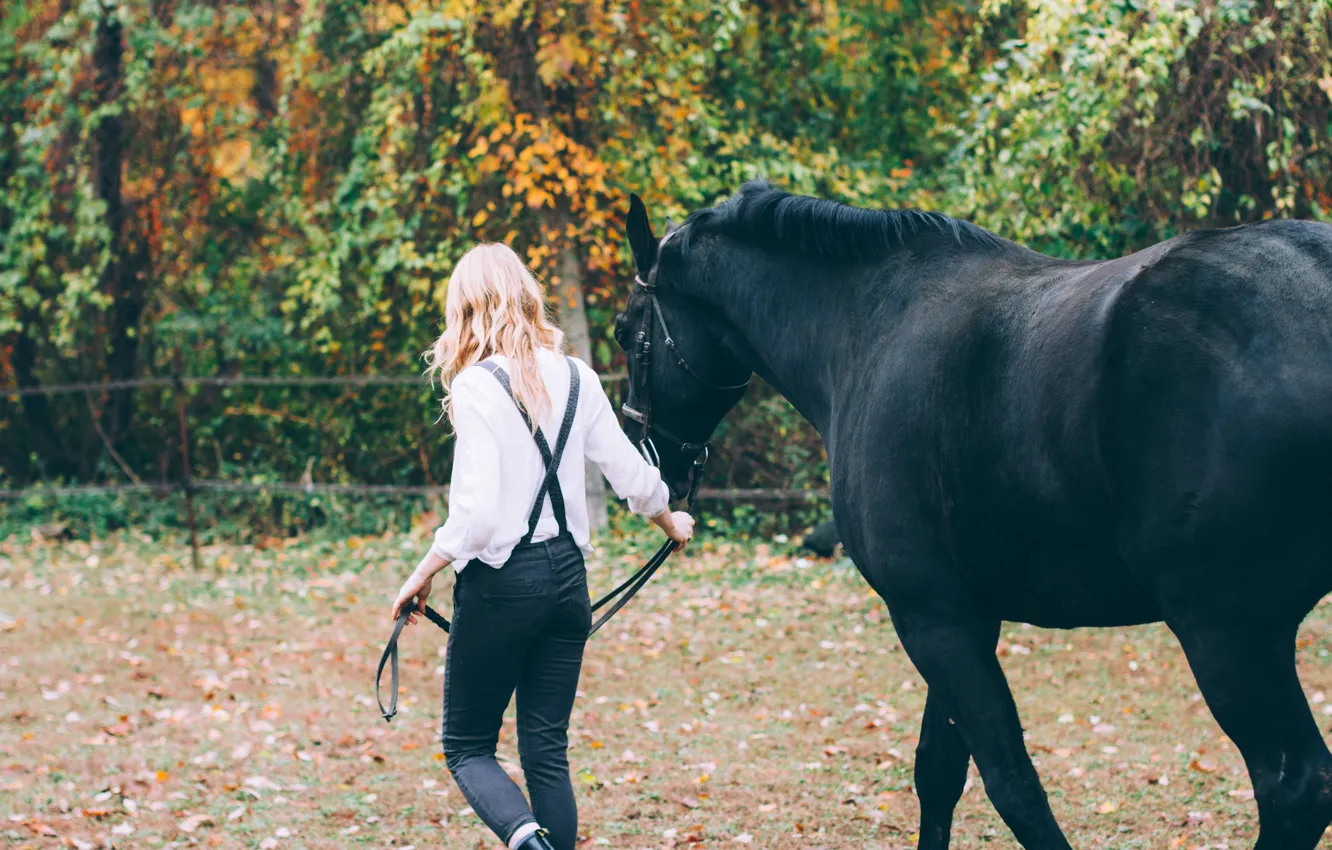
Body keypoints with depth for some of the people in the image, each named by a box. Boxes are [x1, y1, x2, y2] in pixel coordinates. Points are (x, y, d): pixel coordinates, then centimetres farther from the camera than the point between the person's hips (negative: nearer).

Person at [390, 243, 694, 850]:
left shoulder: (478, 384, -14)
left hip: (500, 581, -5)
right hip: (567, 574, 5)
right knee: (547, 750, 11)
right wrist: (671, 525, 30)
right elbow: (633, 476, 10)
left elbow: (476, 511, -21)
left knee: (467, 746, 7)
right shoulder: (577, 378, 3)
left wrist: (421, 577, -9)